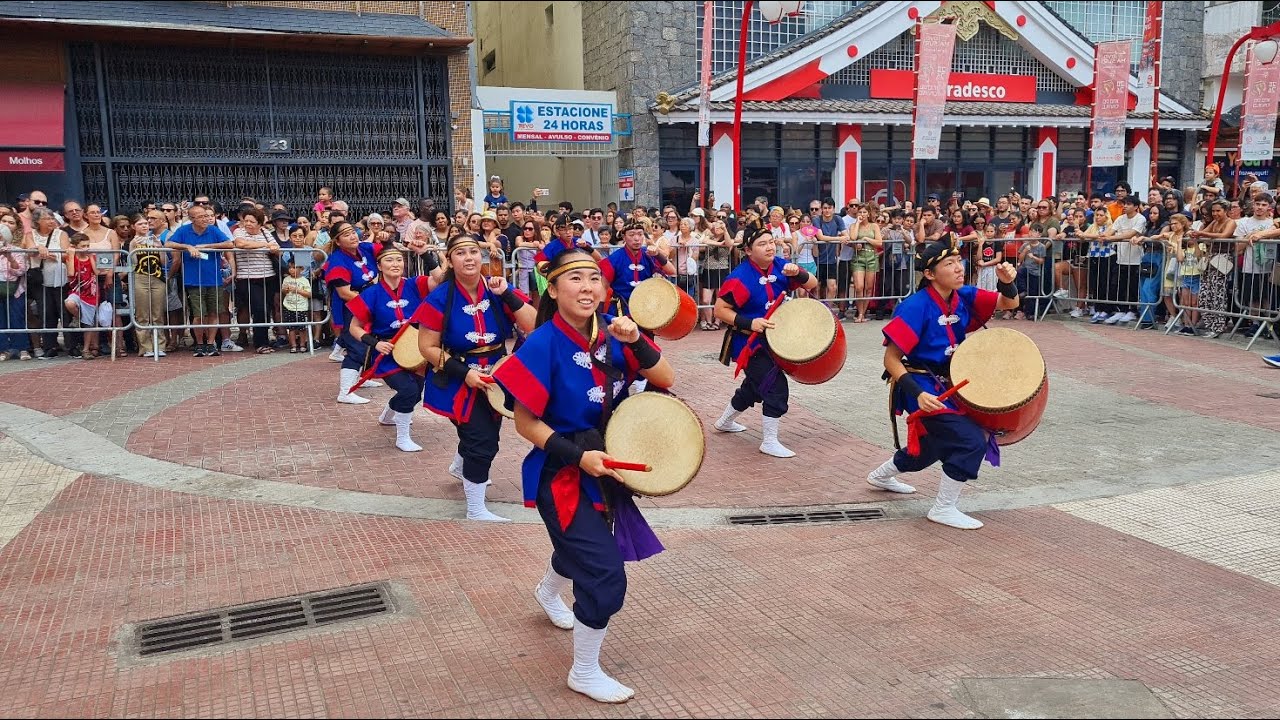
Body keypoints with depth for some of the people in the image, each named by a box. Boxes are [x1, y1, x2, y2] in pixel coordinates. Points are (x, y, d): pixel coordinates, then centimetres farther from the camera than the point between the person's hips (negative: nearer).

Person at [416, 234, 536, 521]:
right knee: (482, 439, -12)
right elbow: (428, 347, -14)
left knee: (482, 433, 24)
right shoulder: (440, 299, -17)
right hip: (457, 380, -5)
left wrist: (507, 295, -28)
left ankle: (460, 467, 60)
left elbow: (533, 327, -17)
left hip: (496, 376, 5)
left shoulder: (498, 289, -9)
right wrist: (464, 373, -23)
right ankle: (476, 510, 8)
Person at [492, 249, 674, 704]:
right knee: (606, 575, -10)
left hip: (603, 466, 7)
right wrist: (579, 455, -25)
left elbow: (666, 381, -7)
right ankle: (585, 673, 15)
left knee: (583, 545, 30)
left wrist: (636, 342, -22)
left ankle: (548, 593, 66)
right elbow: (525, 422, -18)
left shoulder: (610, 332, -6)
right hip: (562, 473, -7)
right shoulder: (545, 344, -22)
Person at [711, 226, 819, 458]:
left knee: (756, 384, 24)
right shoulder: (740, 277, -24)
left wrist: (797, 273, -21)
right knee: (776, 385, -14)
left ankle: (725, 421, 47)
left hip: (770, 338, 8)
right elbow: (720, 310, -21)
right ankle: (770, 442, -2)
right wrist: (749, 323, -31)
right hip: (748, 342, -8)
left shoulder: (779, 266, -4)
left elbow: (812, 285, 0)